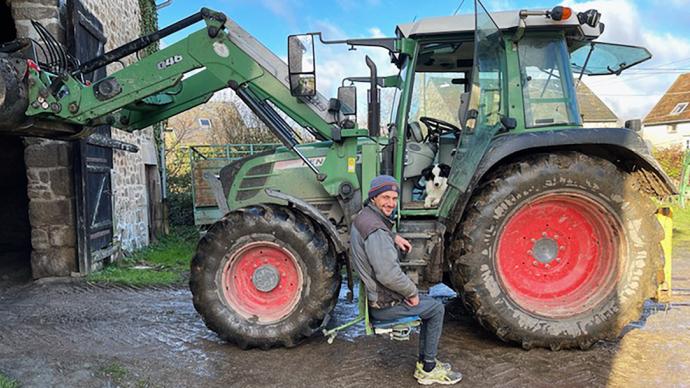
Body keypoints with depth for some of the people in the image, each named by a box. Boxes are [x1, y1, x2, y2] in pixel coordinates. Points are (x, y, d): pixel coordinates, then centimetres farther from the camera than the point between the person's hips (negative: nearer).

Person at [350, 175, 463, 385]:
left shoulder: (363, 217, 5)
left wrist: (394, 236, 14)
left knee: (429, 303, 22)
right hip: (384, 304, -10)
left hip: (373, 294, 10)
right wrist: (412, 292, -18)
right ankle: (428, 370, 15)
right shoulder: (376, 230, -27)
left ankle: (424, 362, 28)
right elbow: (389, 274, -34)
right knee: (436, 308, 5)